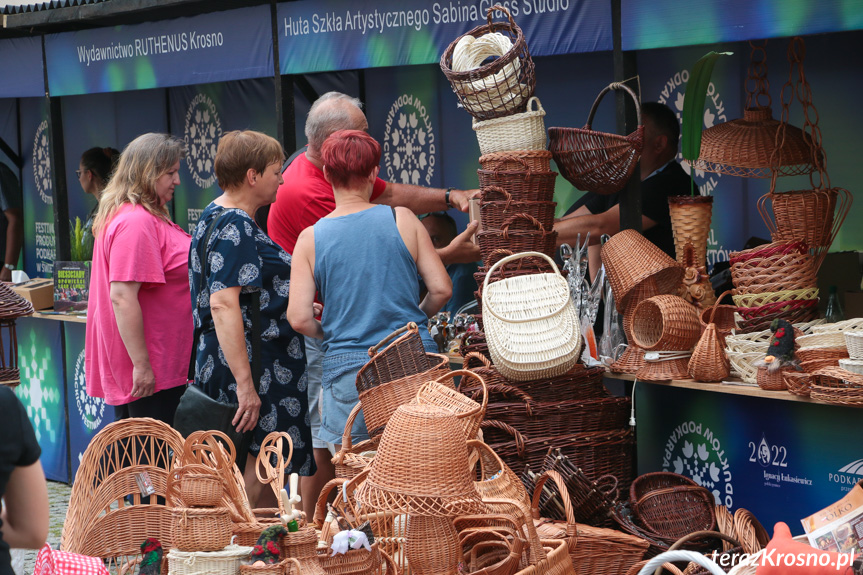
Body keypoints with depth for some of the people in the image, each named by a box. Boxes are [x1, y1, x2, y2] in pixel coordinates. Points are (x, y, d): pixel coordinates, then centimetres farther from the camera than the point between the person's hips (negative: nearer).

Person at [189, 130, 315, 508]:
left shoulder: (218, 218, 17)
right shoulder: (233, 228, -16)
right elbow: (223, 305, -25)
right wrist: (245, 385, -28)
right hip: (251, 370, -11)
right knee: (256, 482, -7)